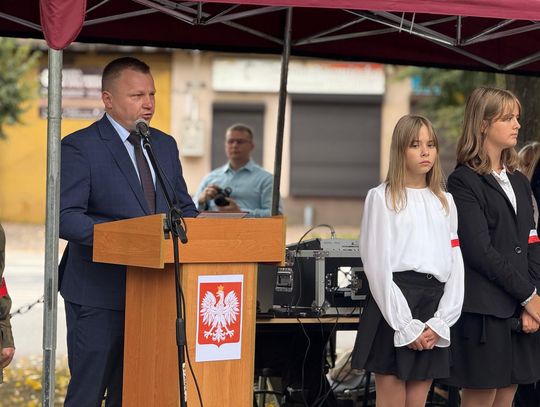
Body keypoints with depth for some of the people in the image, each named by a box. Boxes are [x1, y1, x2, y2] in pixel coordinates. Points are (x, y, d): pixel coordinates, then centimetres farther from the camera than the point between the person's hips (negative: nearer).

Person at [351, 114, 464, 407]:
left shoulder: (445, 202, 16)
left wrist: (439, 323, -3)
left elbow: (455, 266, 10)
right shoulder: (382, 197, 1)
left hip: (435, 307, 5)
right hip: (394, 302, -4)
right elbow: (378, 266, -6)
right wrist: (407, 327, -11)